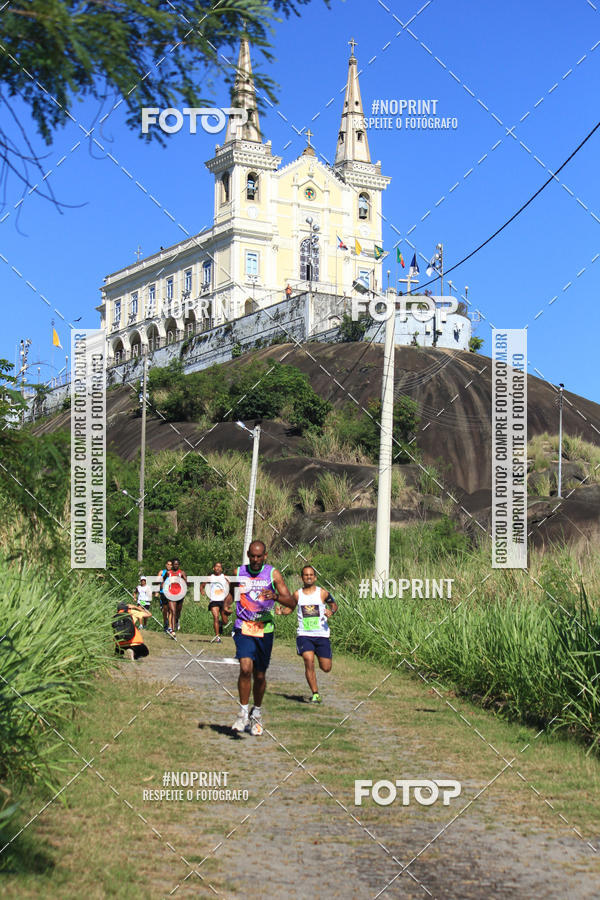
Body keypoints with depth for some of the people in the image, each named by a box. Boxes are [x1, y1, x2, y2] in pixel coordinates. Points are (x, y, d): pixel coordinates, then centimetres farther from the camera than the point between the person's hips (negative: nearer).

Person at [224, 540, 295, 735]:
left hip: (265, 630, 0)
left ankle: (256, 714, 30)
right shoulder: (239, 573, 2)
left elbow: (291, 603, -6)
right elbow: (231, 592, 20)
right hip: (243, 628, 0)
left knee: (260, 675, 8)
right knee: (245, 668, -21)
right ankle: (243, 713, -8)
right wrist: (226, 604, -2)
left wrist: (275, 596, -26)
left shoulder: (273, 574, -3)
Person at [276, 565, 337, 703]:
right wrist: (281, 612, -6)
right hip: (304, 635, 0)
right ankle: (315, 694, -11)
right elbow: (290, 608, 15)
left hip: (322, 635, 0)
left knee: (326, 668, 3)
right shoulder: (297, 594, 3)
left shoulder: (322, 593, 0)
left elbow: (334, 604, 14)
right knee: (309, 662, -20)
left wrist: (331, 611, -9)